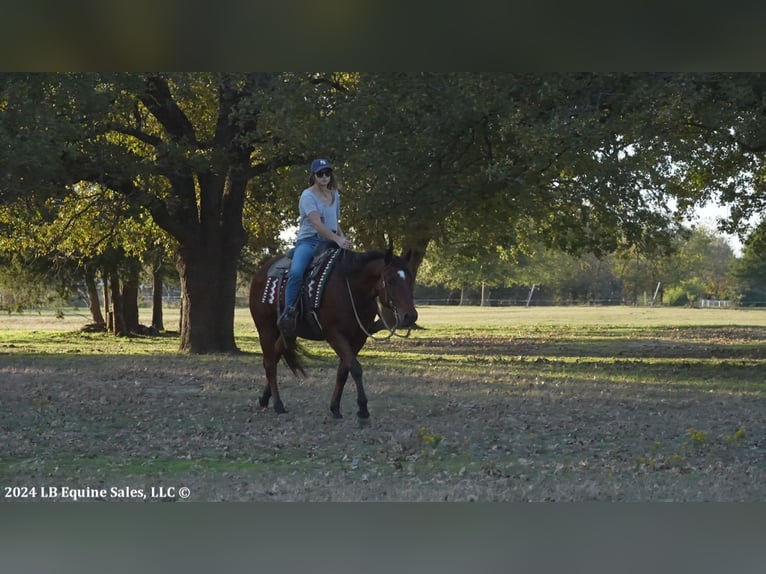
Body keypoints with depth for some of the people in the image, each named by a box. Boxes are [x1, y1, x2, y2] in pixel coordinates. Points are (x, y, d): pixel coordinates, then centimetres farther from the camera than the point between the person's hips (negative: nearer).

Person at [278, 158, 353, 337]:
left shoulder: (334, 195, 15)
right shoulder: (308, 196, -6)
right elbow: (317, 223, -20)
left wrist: (343, 238, 5)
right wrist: (337, 239, -31)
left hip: (329, 242, 6)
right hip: (308, 241, -6)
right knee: (296, 272, -34)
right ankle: (288, 313, -25)